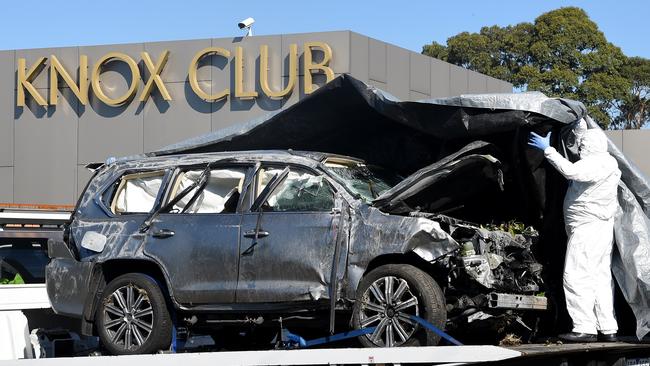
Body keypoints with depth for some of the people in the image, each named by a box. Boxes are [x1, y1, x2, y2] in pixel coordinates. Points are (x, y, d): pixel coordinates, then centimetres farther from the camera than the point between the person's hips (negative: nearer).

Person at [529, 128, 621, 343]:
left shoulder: (598, 163, -14)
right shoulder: (605, 164, 21)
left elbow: (571, 171, -28)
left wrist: (548, 150, -24)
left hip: (588, 227, -11)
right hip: (601, 228, 11)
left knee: (576, 278, -11)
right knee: (601, 278, 10)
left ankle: (584, 329, -14)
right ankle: (608, 329, 11)